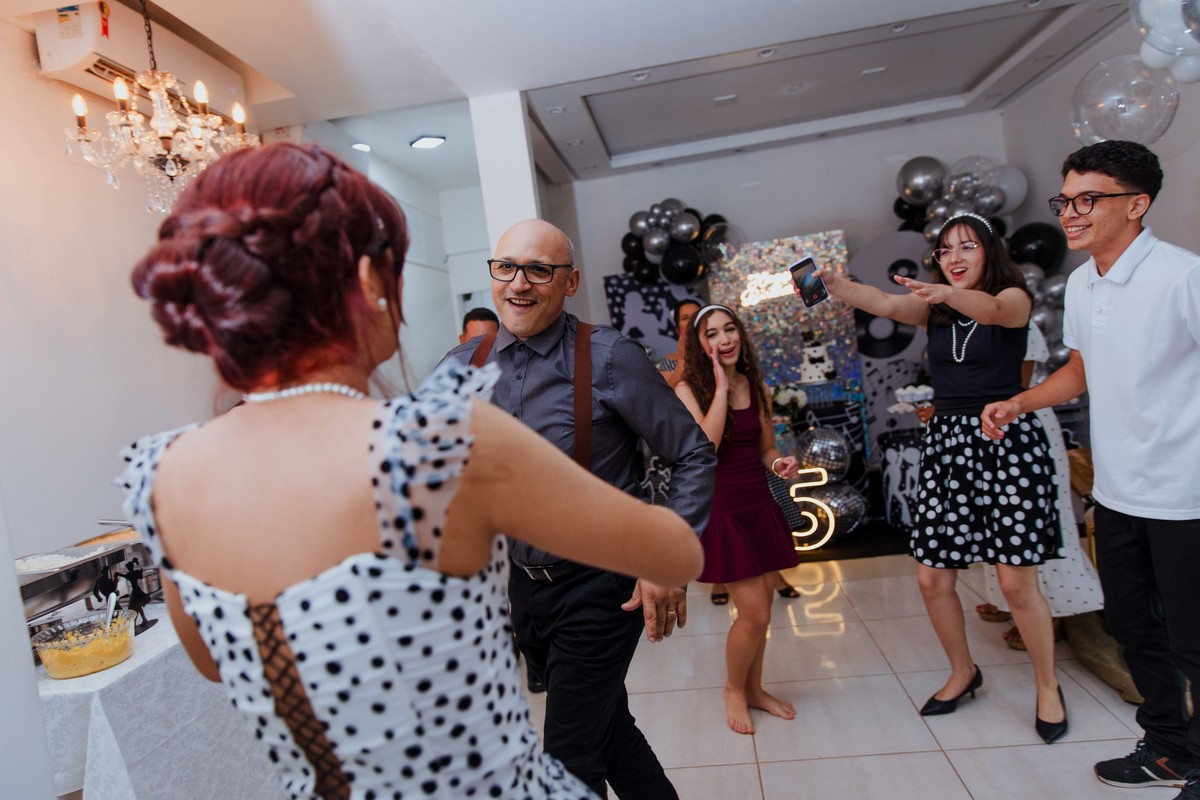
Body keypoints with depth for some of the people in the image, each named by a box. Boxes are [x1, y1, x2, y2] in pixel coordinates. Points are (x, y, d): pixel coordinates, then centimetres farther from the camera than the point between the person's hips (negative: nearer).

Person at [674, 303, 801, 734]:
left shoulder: (757, 388, 7)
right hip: (721, 509, -5)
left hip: (760, 505, 5)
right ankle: (734, 690, 24)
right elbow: (705, 446, -23)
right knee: (754, 613, -4)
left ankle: (754, 688, 36)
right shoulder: (688, 389, -8)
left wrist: (781, 462, -6)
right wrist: (721, 385, -18)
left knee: (759, 609, 13)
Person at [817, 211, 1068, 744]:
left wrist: (951, 294, -47)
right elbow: (885, 304, -11)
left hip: (1007, 439, -4)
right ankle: (963, 673, 29)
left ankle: (1047, 687, 24)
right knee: (932, 578, 4)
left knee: (1017, 581, -3)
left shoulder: (1014, 297, 0)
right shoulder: (933, 308, 10)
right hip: (946, 441, 4)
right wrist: (835, 284, -30)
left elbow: (992, 310, -25)